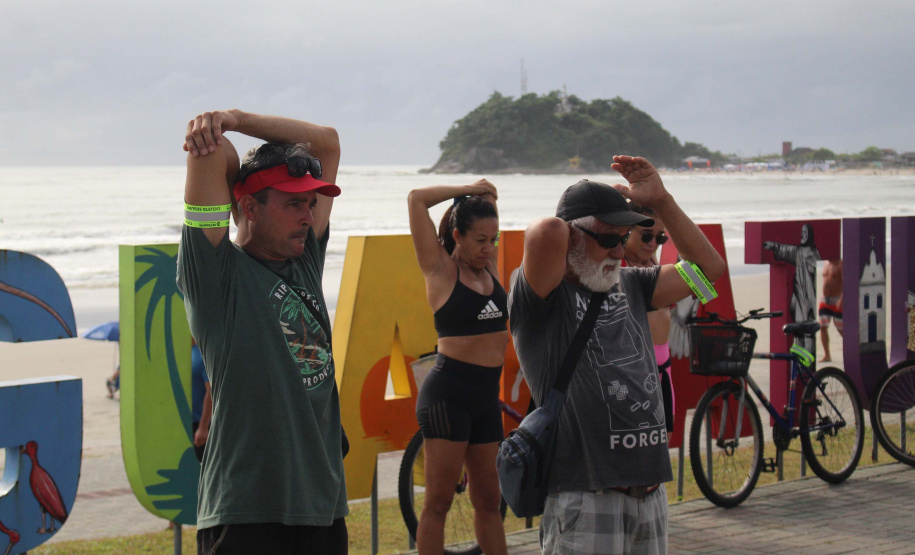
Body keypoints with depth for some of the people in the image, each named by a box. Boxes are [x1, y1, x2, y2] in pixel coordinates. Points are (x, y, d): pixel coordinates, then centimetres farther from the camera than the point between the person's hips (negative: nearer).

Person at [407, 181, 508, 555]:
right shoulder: (441, 269, -5)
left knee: (489, 499, 13)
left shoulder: (489, 268, 11)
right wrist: (469, 191, -3)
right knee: (439, 501, -3)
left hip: (487, 395, 7)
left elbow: (486, 212, 26)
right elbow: (416, 199, -11)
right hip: (448, 393, -7)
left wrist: (486, 196, 7)